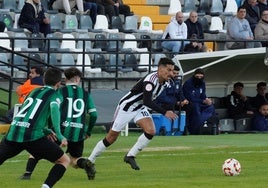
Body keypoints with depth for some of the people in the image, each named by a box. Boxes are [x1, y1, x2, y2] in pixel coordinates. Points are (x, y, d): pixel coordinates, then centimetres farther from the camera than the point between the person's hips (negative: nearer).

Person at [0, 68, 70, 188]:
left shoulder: (34, 91, 26)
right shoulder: (54, 94, 8)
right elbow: (54, 109, -14)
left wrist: (47, 131, 39)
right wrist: (59, 136, -15)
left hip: (13, 132, 5)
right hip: (33, 135, -5)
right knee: (65, 160, 8)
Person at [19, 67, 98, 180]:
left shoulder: (61, 91, 3)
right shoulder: (85, 94, 13)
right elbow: (93, 115, 10)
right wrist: (88, 132, 22)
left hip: (62, 131, -2)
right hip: (78, 134, 2)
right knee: (75, 161, 19)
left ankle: (28, 173, 0)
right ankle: (85, 163, -16)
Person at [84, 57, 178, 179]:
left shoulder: (165, 82, -4)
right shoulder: (151, 80, -32)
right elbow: (147, 101, -39)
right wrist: (164, 113, -42)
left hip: (140, 109, 7)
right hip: (127, 106, -7)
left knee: (150, 131, -17)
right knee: (111, 137, 1)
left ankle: (130, 156, -2)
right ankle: (90, 161, 16)